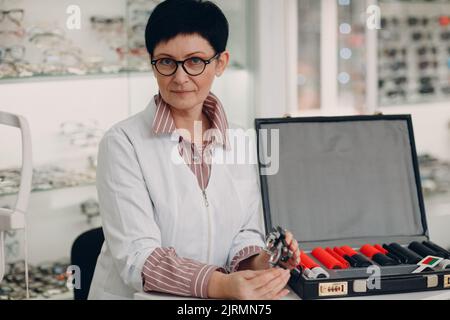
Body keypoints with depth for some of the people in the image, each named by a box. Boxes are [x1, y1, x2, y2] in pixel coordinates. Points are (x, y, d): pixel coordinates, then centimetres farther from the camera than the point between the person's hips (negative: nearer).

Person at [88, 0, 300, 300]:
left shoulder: (240, 142, 6)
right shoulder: (123, 143, -8)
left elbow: (246, 233, 10)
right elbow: (136, 256, -15)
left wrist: (259, 263, -12)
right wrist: (222, 285, -28)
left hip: (218, 302, 4)